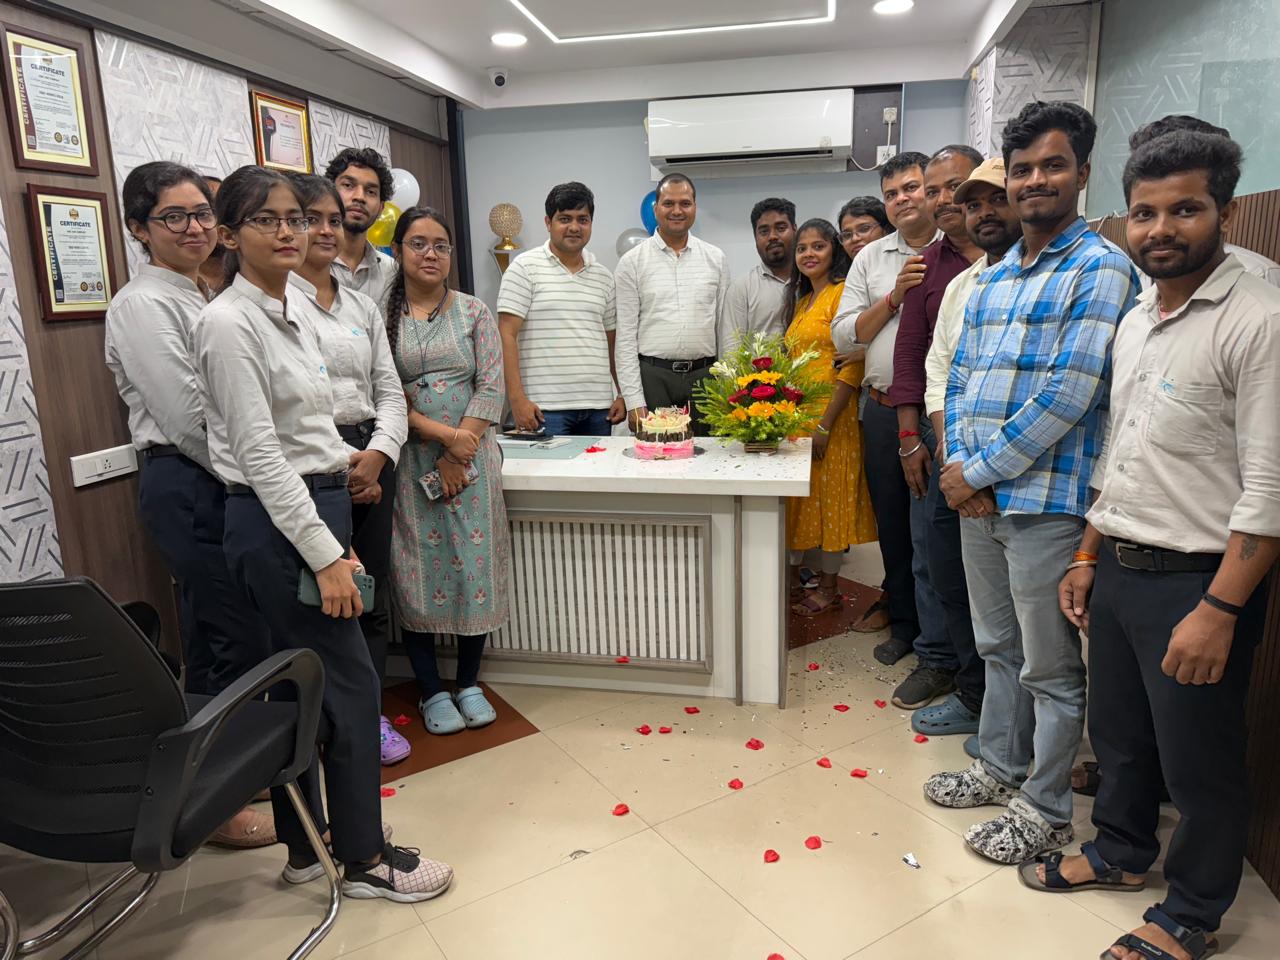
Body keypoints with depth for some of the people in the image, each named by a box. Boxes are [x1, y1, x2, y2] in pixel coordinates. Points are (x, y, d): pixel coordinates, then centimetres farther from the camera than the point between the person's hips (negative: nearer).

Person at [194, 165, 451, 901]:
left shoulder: (294, 310, 12)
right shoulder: (229, 323, -14)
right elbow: (259, 453, -19)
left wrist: (337, 536, 16)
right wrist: (325, 553, -21)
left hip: (316, 509, 9)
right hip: (277, 522, -9)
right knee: (352, 684, -1)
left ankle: (306, 846, 31)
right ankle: (365, 859, 17)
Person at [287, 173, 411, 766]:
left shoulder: (362, 306, 15)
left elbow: (389, 389, 12)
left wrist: (377, 455, -4)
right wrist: (338, 462, -14)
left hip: (370, 458, 6)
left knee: (373, 593, 12)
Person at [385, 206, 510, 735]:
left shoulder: (474, 312, 7)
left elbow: (490, 388, -1)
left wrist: (457, 455, -10)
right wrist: (442, 434, -16)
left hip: (472, 458, 1)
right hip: (408, 461, -1)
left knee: (474, 565, 4)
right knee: (417, 571, 4)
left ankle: (469, 684, 22)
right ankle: (432, 691, 20)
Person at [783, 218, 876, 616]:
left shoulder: (843, 292, -10)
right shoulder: (801, 300, 16)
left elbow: (851, 366, -17)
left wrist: (826, 424, -20)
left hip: (830, 415, -7)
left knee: (829, 495, 2)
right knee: (802, 497, 12)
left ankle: (829, 588, 14)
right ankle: (796, 572, 24)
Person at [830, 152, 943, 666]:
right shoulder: (870, 258, 12)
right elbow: (844, 336, 4)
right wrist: (895, 296, -5)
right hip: (883, 410, 4)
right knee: (892, 522, 13)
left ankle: (938, 639, 13)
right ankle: (903, 622, 30)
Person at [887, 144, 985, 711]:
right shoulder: (927, 264, 9)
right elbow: (908, 351, 8)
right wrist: (911, 438, 3)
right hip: (937, 429, 4)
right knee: (933, 552, 12)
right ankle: (938, 660, 30)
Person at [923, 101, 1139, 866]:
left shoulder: (1100, 269, -10)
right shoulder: (995, 277, 14)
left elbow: (1066, 395, -18)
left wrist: (981, 471, -13)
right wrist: (960, 463, -4)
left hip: (1047, 502, -7)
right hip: (979, 494, 7)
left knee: (1051, 667, 7)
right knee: (999, 648, 20)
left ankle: (1046, 810, 24)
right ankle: (1002, 767, 38)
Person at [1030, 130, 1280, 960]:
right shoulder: (1135, 321, 9)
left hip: (1196, 580, -7)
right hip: (1117, 570, 7)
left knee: (1200, 765, 11)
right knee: (1119, 735, 22)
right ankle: (1122, 853, 44)